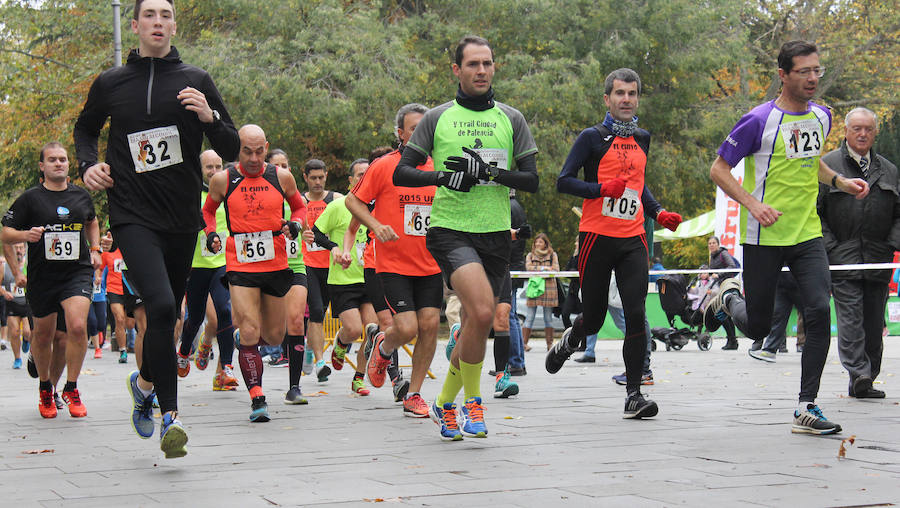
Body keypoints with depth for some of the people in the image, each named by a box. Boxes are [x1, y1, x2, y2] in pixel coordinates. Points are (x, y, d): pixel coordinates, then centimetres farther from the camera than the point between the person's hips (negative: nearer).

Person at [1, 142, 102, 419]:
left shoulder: (81, 195, 8)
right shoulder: (30, 198, -2)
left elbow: (92, 222, 29)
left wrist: (95, 249, 17)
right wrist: (25, 234, -16)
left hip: (77, 273, 1)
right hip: (42, 276, -1)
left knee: (78, 327, -20)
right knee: (43, 335, 11)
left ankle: (71, 388, -4)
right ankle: (45, 388, 36)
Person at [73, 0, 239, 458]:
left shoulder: (196, 81, 3)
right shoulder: (111, 84, 3)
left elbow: (232, 151, 3)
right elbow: (85, 128, 23)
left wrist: (209, 116, -16)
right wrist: (89, 164, 4)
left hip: (182, 218, 3)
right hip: (133, 216, -3)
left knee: (166, 313, 14)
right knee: (161, 305, -23)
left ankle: (146, 381, 44)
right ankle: (170, 413, -14)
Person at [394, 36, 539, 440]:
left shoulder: (511, 119, 10)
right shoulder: (437, 118, 5)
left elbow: (531, 181, 5)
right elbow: (400, 174, 4)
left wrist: (491, 171, -12)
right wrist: (442, 176, -14)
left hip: (496, 234, 3)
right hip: (450, 229, -3)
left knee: (476, 324, 8)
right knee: (482, 310, -24)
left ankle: (445, 403, 29)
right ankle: (472, 401, -6)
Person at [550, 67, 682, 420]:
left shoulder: (642, 139, 15)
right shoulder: (593, 137, -1)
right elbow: (563, 182, -5)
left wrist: (658, 213, 15)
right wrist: (602, 189, -19)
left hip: (633, 240, 4)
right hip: (597, 238, -3)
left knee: (636, 315, -11)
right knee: (593, 320, 5)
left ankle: (633, 395, -7)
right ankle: (567, 344, 40)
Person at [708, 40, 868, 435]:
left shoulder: (821, 117, 8)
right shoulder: (759, 120, -12)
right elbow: (718, 169, -7)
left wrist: (840, 181, 9)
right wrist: (753, 204, -21)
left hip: (807, 234, 4)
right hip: (764, 239, -4)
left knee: (820, 313, -13)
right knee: (757, 329, 4)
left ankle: (806, 409, -6)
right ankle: (729, 298, 40)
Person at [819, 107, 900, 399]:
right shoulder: (827, 166, 4)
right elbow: (813, 210, 1)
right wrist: (829, 246, -8)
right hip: (842, 258, -4)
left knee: (874, 323, 5)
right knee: (850, 319, -12)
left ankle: (866, 380, 12)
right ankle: (858, 375, -16)